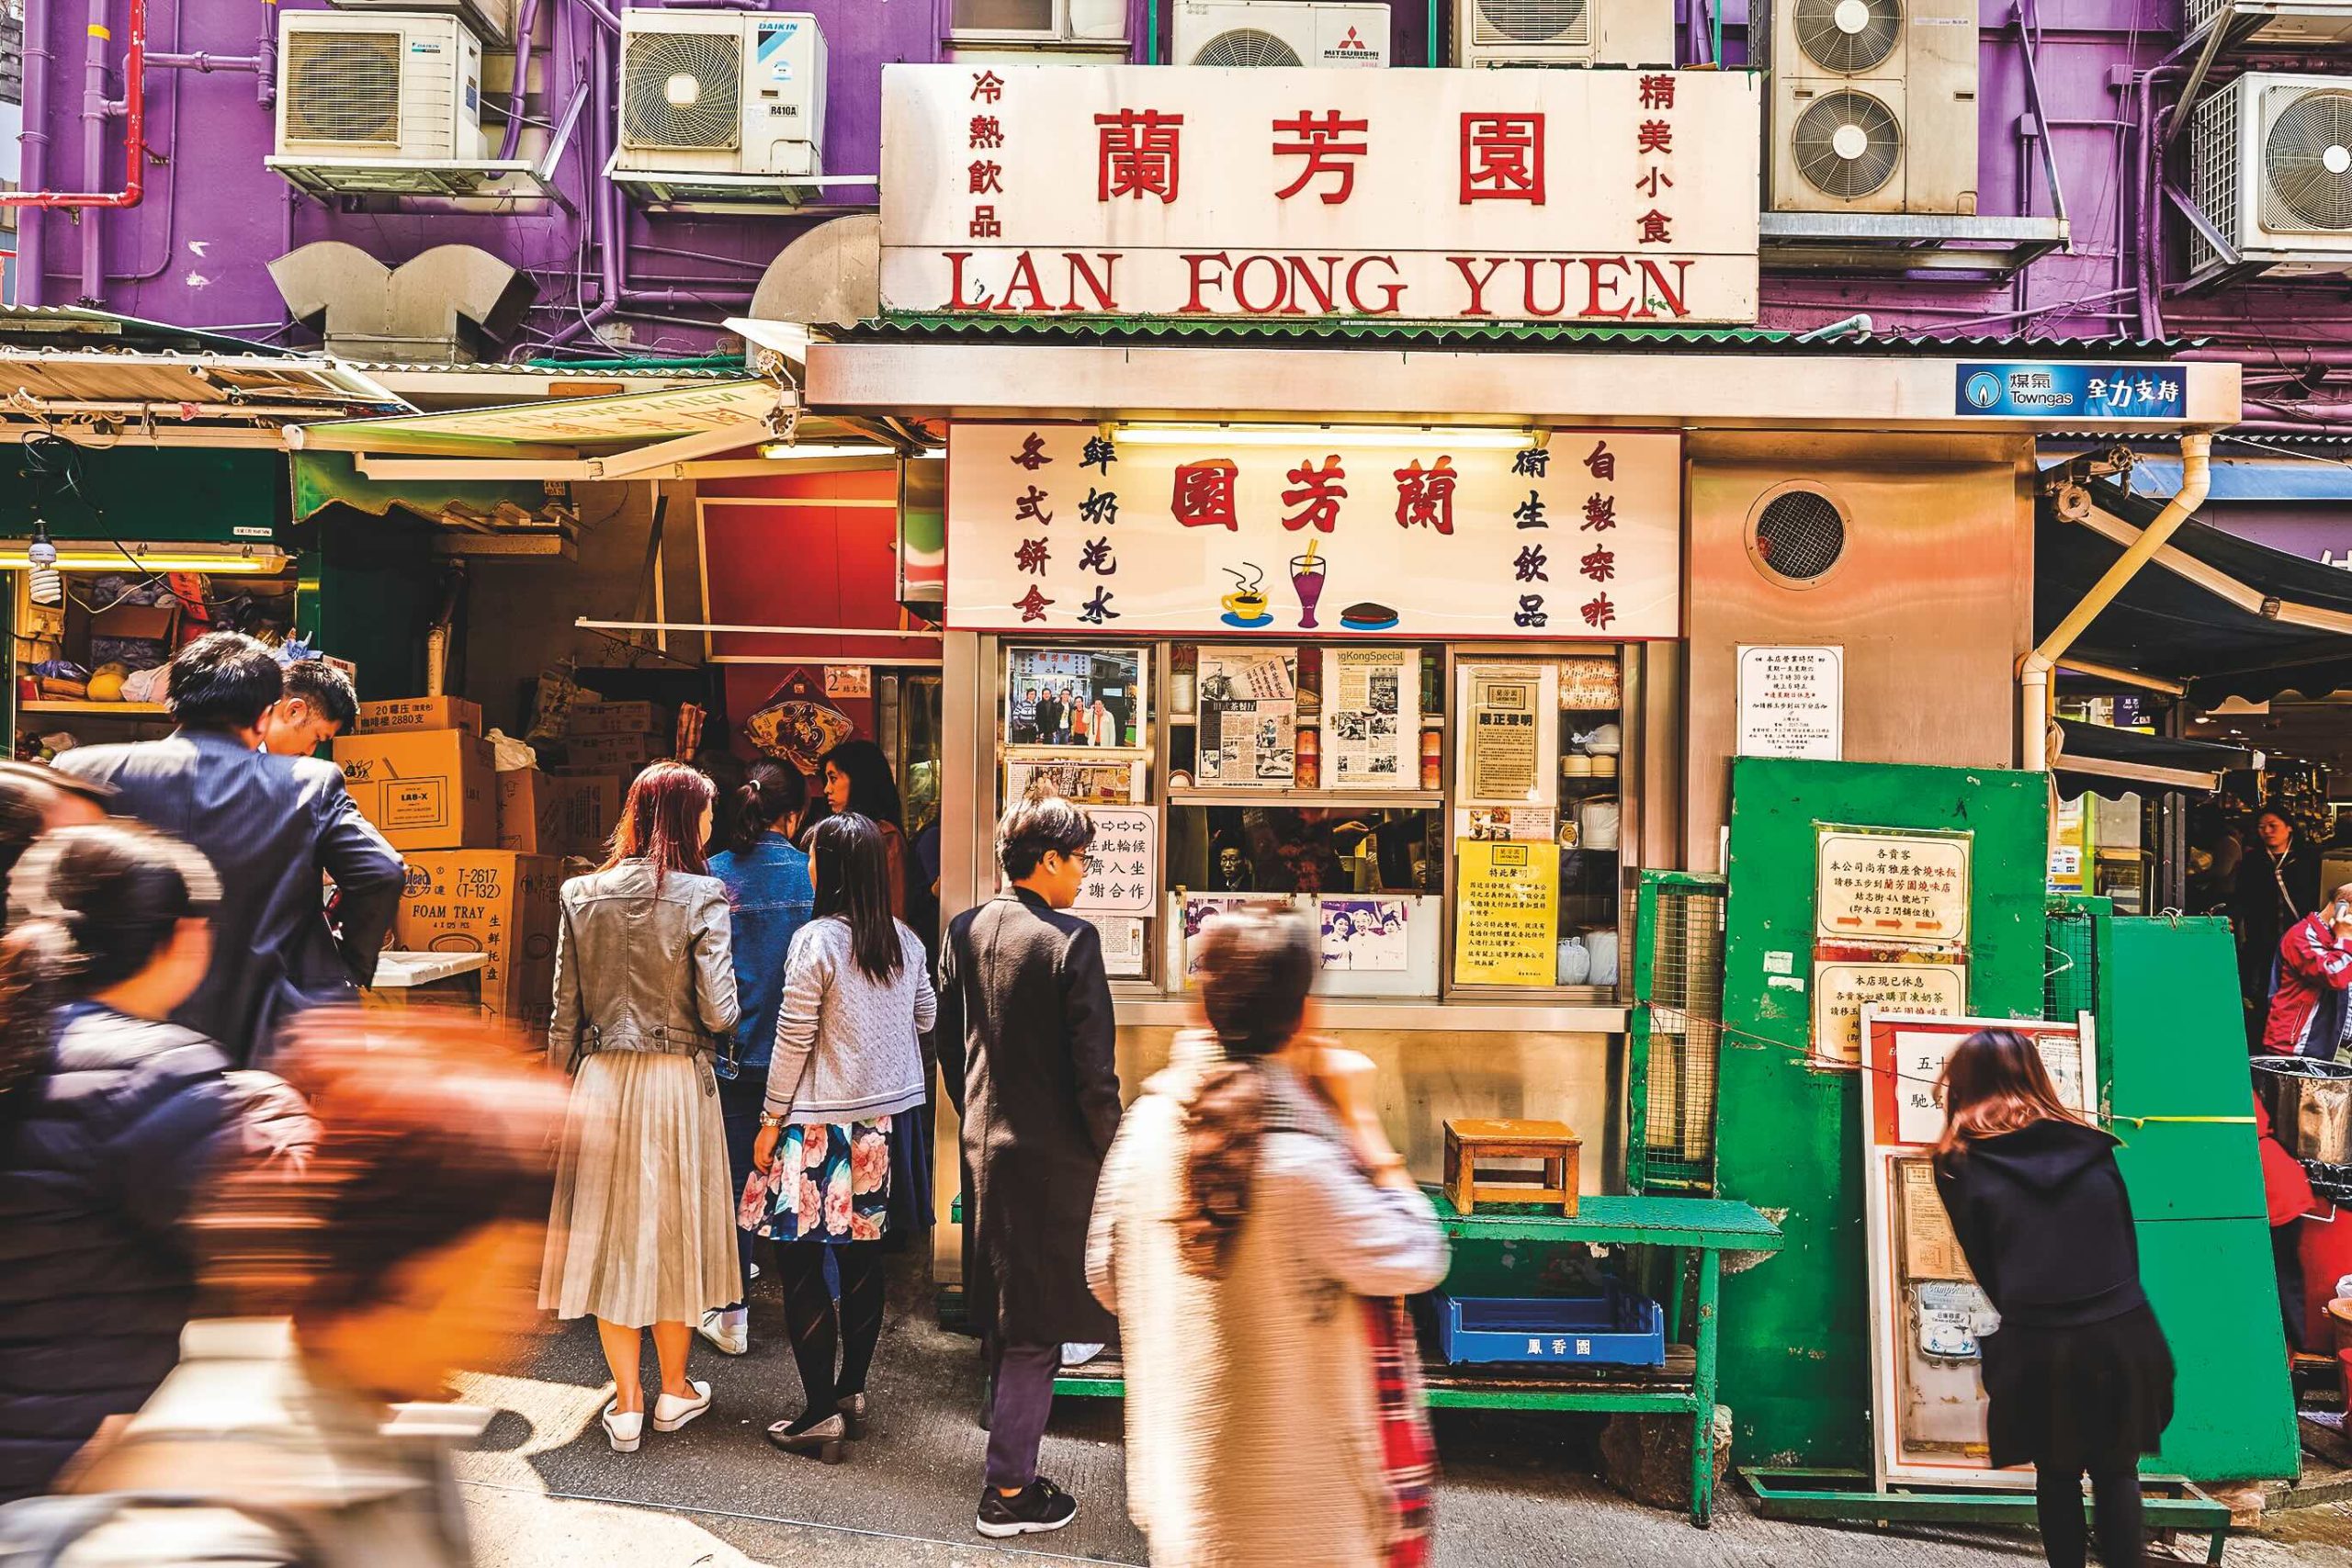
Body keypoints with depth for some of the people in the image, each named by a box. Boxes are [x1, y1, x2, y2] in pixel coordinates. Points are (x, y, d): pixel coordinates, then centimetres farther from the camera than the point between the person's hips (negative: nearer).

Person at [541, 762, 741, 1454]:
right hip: (678, 1082, -3)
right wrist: (726, 1012, 6)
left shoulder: (581, 896, 0)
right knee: (674, 1228, 13)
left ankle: (626, 1405, 19)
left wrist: (566, 1089, 13)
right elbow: (718, 1013, -17)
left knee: (610, 1234, 11)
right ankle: (675, 1391, 27)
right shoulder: (700, 897, -12)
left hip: (601, 1081, 3)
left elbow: (564, 1015, 3)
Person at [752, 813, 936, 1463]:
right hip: (880, 1116, 7)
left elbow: (793, 1040, -12)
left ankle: (822, 1413, 3)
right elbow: (926, 1017, 16)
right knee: (862, 1255, 14)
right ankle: (853, 1391, 24)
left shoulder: (817, 940, -15)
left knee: (800, 1262, 1)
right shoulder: (904, 940, 3)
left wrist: (771, 1122, -4)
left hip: (821, 1121, -7)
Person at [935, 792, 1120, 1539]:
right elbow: (1094, 1069, -18)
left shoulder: (963, 931, 1)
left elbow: (949, 1043, 10)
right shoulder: (1071, 941, -19)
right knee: (1036, 1329, 4)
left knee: (1009, 1305, 25)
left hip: (983, 1144, 7)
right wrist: (1112, 1158, -5)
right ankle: (1009, 1492, 12)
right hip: (1053, 1155, -7)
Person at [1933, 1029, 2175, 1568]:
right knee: (2117, 1470, 17)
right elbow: (2127, 1244, 13)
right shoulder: (2092, 1146, 9)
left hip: (2037, 1347, -2)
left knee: (2057, 1474, 16)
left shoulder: (1960, 1164, 0)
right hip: (2122, 1333, 2)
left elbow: (1984, 1266, 5)